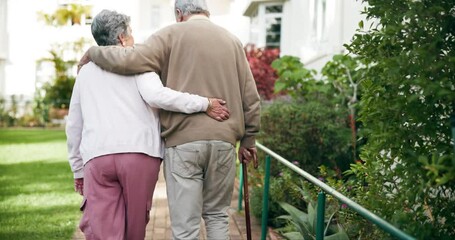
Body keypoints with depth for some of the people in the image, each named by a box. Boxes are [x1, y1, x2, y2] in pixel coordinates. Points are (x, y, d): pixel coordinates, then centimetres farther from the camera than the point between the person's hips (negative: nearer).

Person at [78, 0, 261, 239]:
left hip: (183, 141, -3)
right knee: (216, 215, 18)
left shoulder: (172, 34, 1)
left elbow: (128, 60, -11)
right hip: (223, 140, 4)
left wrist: (93, 52, 6)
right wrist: (248, 139, 20)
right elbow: (250, 98, 12)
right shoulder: (232, 41, 13)